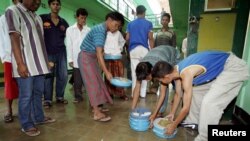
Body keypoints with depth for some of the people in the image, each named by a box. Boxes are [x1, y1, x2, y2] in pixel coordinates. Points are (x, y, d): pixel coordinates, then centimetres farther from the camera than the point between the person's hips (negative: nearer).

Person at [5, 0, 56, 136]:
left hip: (39, 62, 6)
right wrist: (20, 63, -17)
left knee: (38, 92, 13)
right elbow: (15, 39, -11)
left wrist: (45, 60, 13)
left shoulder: (37, 17, 17)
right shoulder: (12, 11, -1)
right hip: (25, 63, -6)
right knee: (26, 95, 0)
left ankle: (38, 117, 27)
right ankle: (26, 125, 14)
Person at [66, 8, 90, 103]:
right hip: (76, 59, 0)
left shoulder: (89, 30, 5)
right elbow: (69, 46, 4)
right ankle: (78, 96, 19)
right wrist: (70, 59, -2)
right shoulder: (70, 30, 7)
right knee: (77, 80, 6)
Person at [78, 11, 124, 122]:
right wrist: (106, 72, -34)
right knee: (93, 83, -10)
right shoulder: (100, 31, -22)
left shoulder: (103, 29, 9)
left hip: (92, 57, 10)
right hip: (86, 57, -10)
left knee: (97, 81, 10)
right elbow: (99, 53, -31)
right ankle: (97, 113, -4)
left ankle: (96, 107, 21)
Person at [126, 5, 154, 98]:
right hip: (144, 49, -1)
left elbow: (127, 38, 6)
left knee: (134, 72, 3)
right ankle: (143, 93, 9)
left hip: (133, 49, 2)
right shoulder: (148, 23, 6)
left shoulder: (130, 24, 12)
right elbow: (150, 38, -2)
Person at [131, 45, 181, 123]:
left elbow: (163, 93, -41)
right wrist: (132, 110, -25)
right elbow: (137, 88, -25)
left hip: (174, 56, -3)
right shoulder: (141, 68, -31)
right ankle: (160, 112, -1)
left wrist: (154, 114, -41)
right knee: (163, 84, -11)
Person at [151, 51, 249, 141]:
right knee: (195, 91, 12)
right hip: (221, 67, 9)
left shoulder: (186, 75, -31)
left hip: (235, 68, -9)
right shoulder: (177, 70, -5)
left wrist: (173, 126, -8)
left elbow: (186, 108, -22)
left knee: (208, 103, -18)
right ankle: (193, 122, 26)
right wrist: (172, 113, 17)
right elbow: (178, 95, 9)